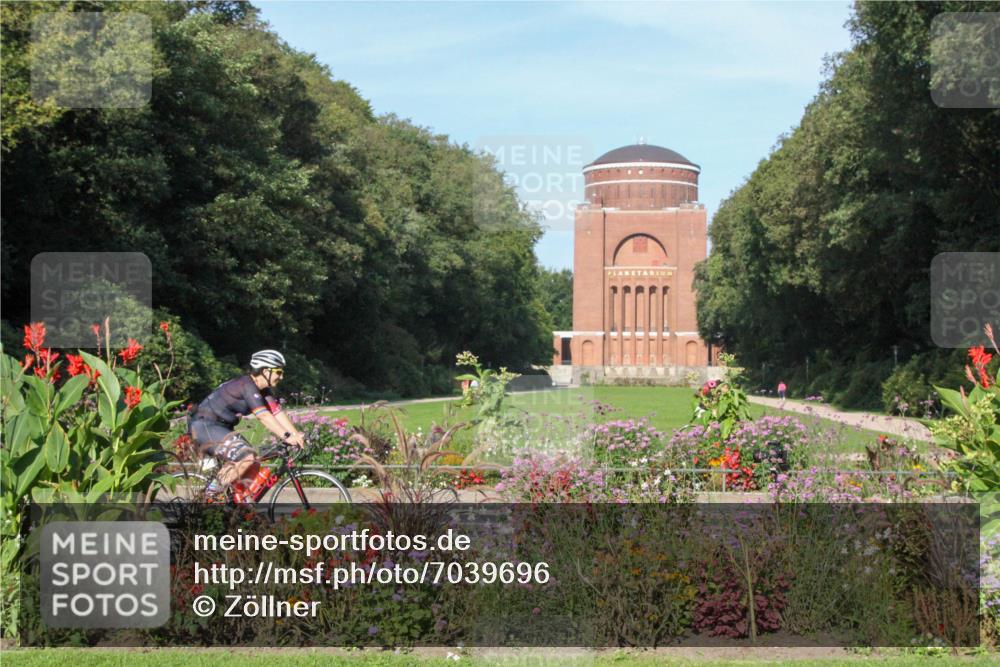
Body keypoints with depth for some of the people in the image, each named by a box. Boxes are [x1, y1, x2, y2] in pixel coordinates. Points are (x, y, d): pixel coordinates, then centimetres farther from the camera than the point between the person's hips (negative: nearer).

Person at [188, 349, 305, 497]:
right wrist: (286, 436, -38)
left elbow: (277, 413, -2)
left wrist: (297, 435, -14)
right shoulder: (247, 385, -22)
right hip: (203, 425, -10)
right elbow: (263, 416, -32)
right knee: (246, 456, -25)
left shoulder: (264, 390, 6)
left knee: (254, 466, 2)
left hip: (221, 427, 10)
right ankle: (210, 496, -15)